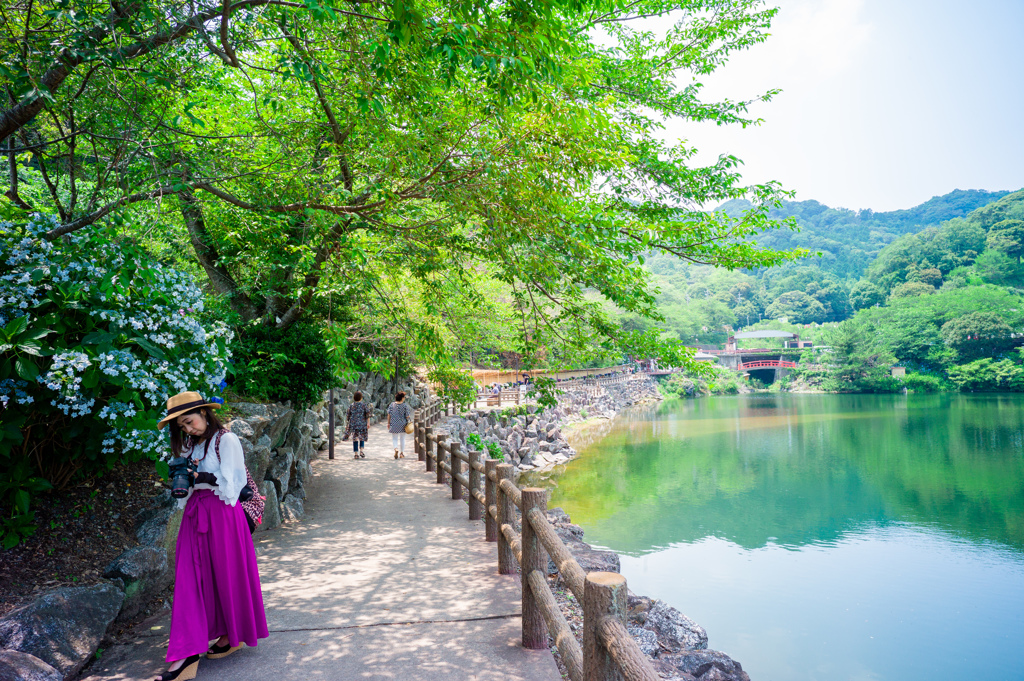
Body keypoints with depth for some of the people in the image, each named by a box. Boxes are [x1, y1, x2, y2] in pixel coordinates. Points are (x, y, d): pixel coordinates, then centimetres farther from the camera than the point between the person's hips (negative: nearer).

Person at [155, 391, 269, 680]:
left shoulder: (226, 440, -7)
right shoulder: (188, 445, 14)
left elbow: (231, 481, -10)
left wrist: (201, 477, -18)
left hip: (222, 513, -6)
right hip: (194, 514, 6)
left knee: (226, 574, 5)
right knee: (190, 578, 1)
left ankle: (231, 635, 25)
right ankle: (188, 654, 4)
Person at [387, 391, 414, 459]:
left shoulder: (392, 405, -4)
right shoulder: (405, 406, -10)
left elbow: (389, 414, -2)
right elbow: (407, 416, -9)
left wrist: (388, 423, 6)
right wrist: (410, 421, 10)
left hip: (394, 424, 1)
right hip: (403, 424, -1)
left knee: (394, 438, 9)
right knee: (402, 439, 15)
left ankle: (396, 449, -19)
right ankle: (401, 453, 19)